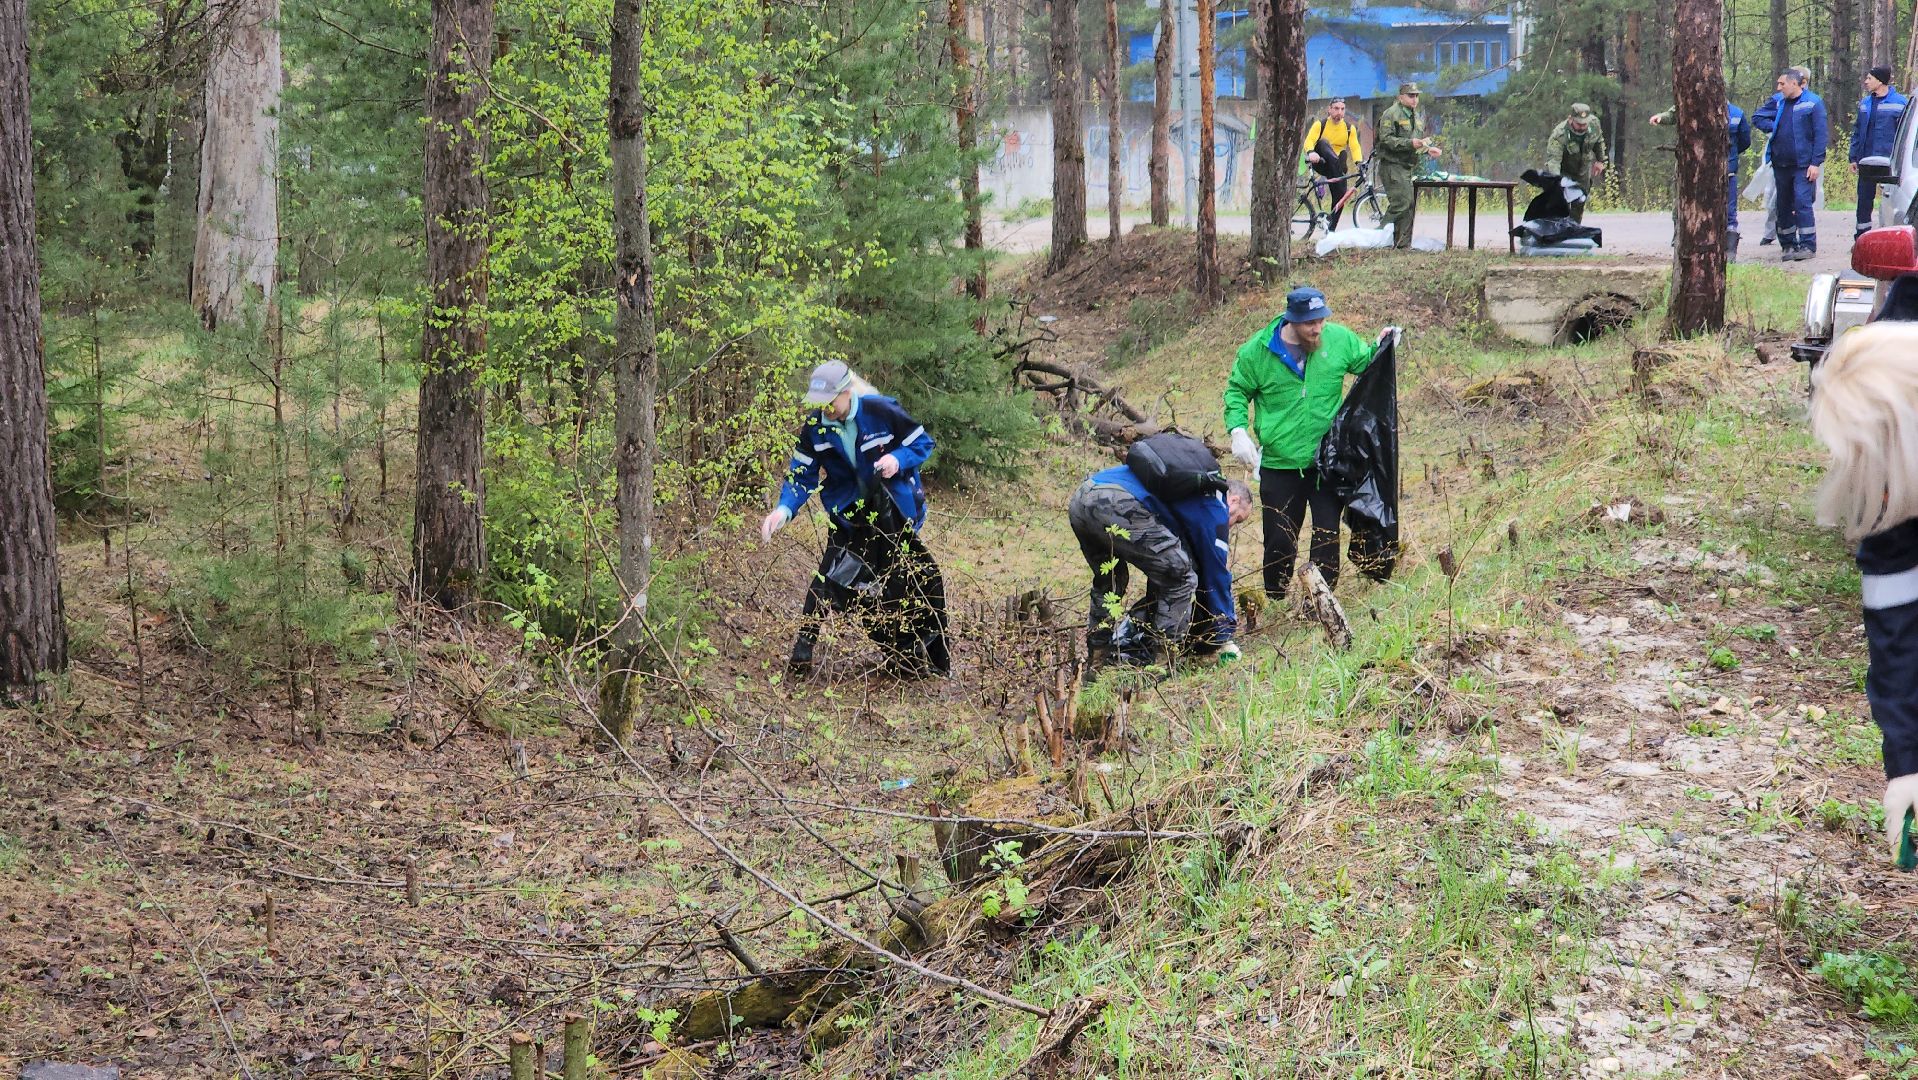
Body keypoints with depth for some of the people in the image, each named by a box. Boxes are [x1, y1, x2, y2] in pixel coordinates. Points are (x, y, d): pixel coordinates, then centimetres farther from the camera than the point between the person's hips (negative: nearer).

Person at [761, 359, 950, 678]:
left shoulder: (881, 411, -23)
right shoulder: (815, 427, -14)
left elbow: (923, 442, -11)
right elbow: (801, 475, -10)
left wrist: (898, 459, -31)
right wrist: (784, 509, -27)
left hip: (892, 510, -1)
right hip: (847, 513, 1)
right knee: (831, 578, -14)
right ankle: (803, 649, -10)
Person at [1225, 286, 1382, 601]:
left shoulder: (1339, 339, -5)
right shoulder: (1257, 351, -9)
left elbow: (1367, 363, 12)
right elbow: (1236, 391, 4)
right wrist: (1238, 430, -10)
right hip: (1279, 465, -1)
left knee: (1327, 537, 5)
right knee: (1279, 542, 7)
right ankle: (1276, 604, 24)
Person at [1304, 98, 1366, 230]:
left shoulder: (1350, 127, 0)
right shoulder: (1320, 124, -9)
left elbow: (1355, 147, -11)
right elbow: (1309, 141, -24)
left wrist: (1359, 161, -31)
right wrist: (1311, 152, -47)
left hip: (1337, 167, 3)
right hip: (1320, 163, -3)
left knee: (1340, 195, -8)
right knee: (1323, 143, -30)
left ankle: (1331, 230, 5)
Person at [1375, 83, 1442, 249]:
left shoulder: (1417, 117, 21)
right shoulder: (1391, 114, -8)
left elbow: (1420, 142, 31)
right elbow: (1386, 139, -17)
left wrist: (1428, 149, 10)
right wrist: (1410, 143, -24)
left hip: (1410, 167, 9)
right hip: (1393, 166, -9)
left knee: (1410, 206, 4)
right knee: (1401, 203, -18)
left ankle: (1403, 244, 8)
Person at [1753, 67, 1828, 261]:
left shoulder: (1813, 103, -6)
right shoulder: (1777, 101, 10)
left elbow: (1821, 134, -8)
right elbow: (1757, 118, 19)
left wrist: (1816, 163, -14)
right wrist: (1774, 127, 1)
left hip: (1803, 164, -6)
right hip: (1781, 163, 6)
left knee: (1802, 202, -13)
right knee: (1783, 205, 10)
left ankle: (1808, 245, -10)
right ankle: (1787, 244, 19)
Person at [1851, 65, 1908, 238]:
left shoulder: (1899, 102, -5)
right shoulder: (1865, 103, 11)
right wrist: (1854, 157, 8)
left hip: (1889, 162, -5)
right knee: (1864, 200, 9)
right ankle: (1861, 237, 18)